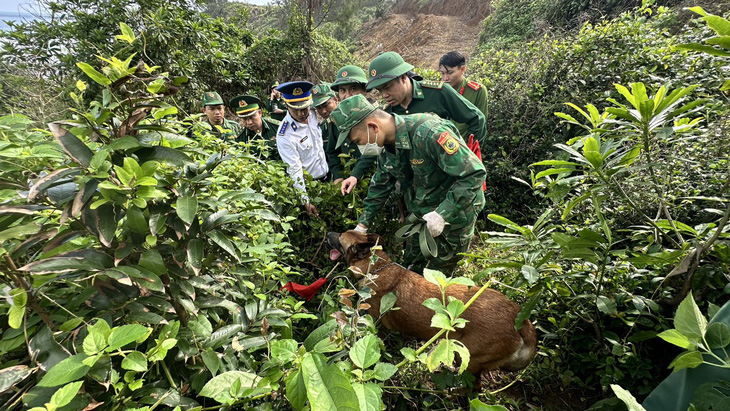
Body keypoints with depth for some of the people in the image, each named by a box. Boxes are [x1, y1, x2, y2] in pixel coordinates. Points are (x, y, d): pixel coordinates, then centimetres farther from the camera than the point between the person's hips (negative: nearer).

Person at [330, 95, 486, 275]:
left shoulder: (429, 132, -32)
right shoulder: (386, 145, -5)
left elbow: (475, 173, -31)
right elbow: (380, 186, 9)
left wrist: (442, 214, -33)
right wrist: (362, 226, 6)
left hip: (455, 211, -7)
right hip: (421, 213, 7)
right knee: (411, 270, 19)